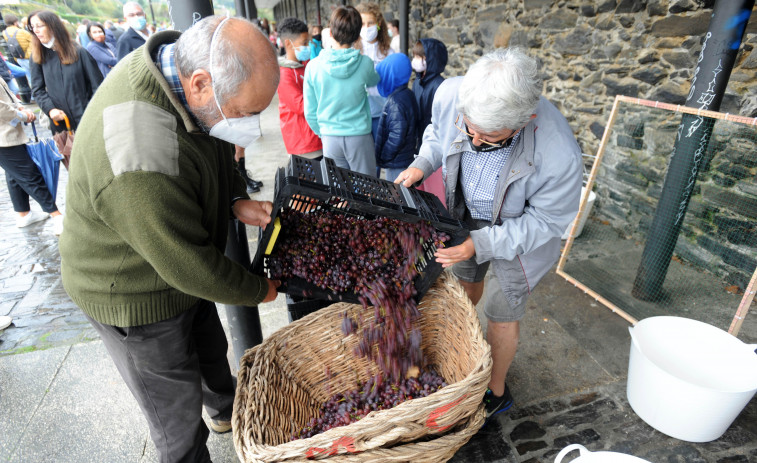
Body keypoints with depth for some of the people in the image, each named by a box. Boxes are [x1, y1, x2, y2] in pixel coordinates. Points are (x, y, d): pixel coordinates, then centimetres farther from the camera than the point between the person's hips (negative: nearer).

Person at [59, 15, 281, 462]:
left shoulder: (176, 62, -12)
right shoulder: (141, 162, -42)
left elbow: (212, 153, 6)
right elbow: (191, 266, -31)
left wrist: (237, 200, -11)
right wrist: (258, 290, -15)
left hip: (181, 269, 9)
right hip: (135, 297, -8)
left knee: (210, 349, 31)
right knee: (178, 407, 15)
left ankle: (227, 410, 60)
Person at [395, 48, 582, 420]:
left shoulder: (558, 155, -40)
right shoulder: (450, 95, -28)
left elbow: (544, 221, -23)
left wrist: (480, 244, -32)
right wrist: (422, 163, -22)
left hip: (520, 231, -4)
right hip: (466, 216, 5)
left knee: (501, 316, 11)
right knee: (466, 280, 28)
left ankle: (497, 391, 41)